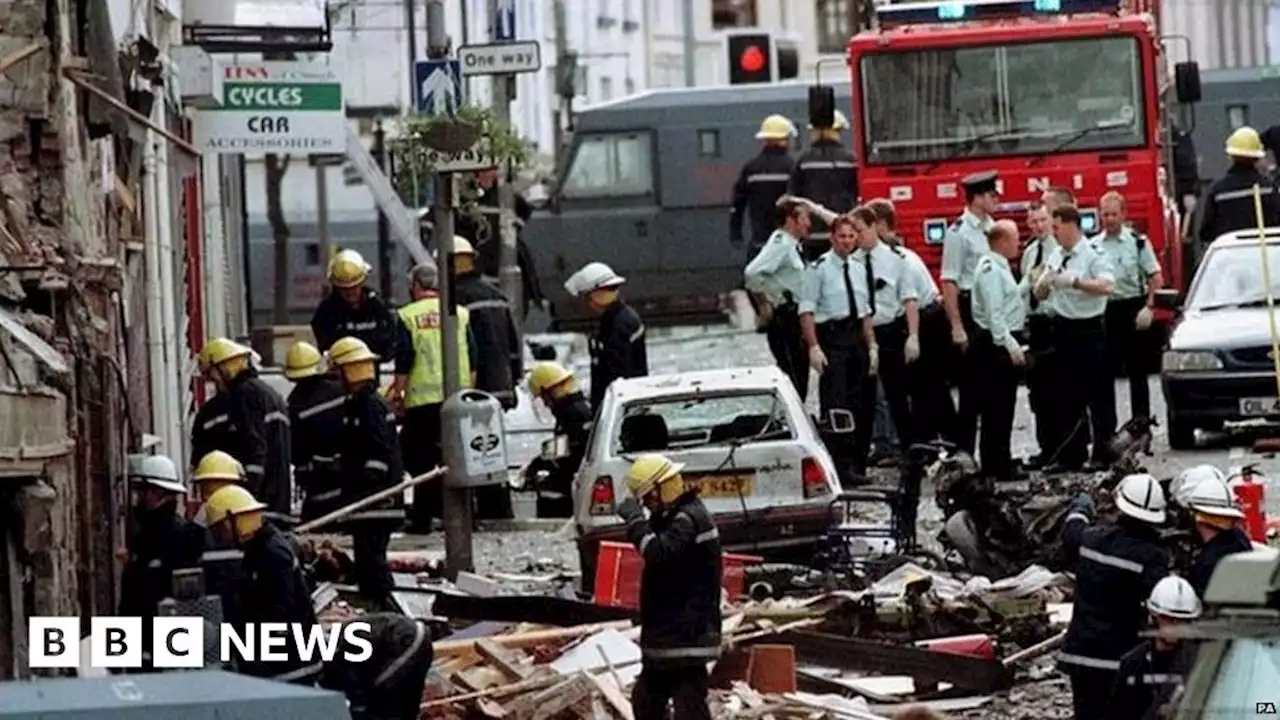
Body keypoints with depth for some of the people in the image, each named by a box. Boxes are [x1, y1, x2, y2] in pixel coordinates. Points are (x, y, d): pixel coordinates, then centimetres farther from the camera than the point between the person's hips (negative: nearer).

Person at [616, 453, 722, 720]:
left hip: (686, 636, -11)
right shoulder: (676, 517, 18)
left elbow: (660, 555, -30)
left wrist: (635, 520, -23)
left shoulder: (689, 519, -17)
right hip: (666, 636, 11)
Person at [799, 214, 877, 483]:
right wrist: (814, 347, -18)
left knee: (857, 403, 9)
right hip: (832, 338, -7)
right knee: (835, 403, -9)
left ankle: (856, 466, 15)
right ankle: (840, 468, -8)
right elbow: (807, 311, -10)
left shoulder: (857, 269, 15)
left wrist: (872, 346, 14)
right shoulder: (819, 269, -6)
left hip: (856, 338, 7)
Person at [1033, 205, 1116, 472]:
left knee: (1098, 395, -3)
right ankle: (1070, 456, 14)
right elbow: (1040, 295, 16)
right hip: (1063, 328, 7)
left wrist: (1073, 281, -28)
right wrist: (1043, 283, -6)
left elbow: (1106, 286, -25)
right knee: (1066, 397, 9)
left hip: (1089, 329, -7)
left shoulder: (1093, 255, -10)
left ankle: (1103, 454, 2)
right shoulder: (1055, 257, 12)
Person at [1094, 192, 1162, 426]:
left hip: (1133, 307, -3)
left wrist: (1148, 308, -13)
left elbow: (1156, 278, -3)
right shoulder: (1093, 246, 6)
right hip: (1104, 310, 3)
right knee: (1103, 372, 1)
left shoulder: (1138, 241, -2)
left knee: (1136, 372, 4)